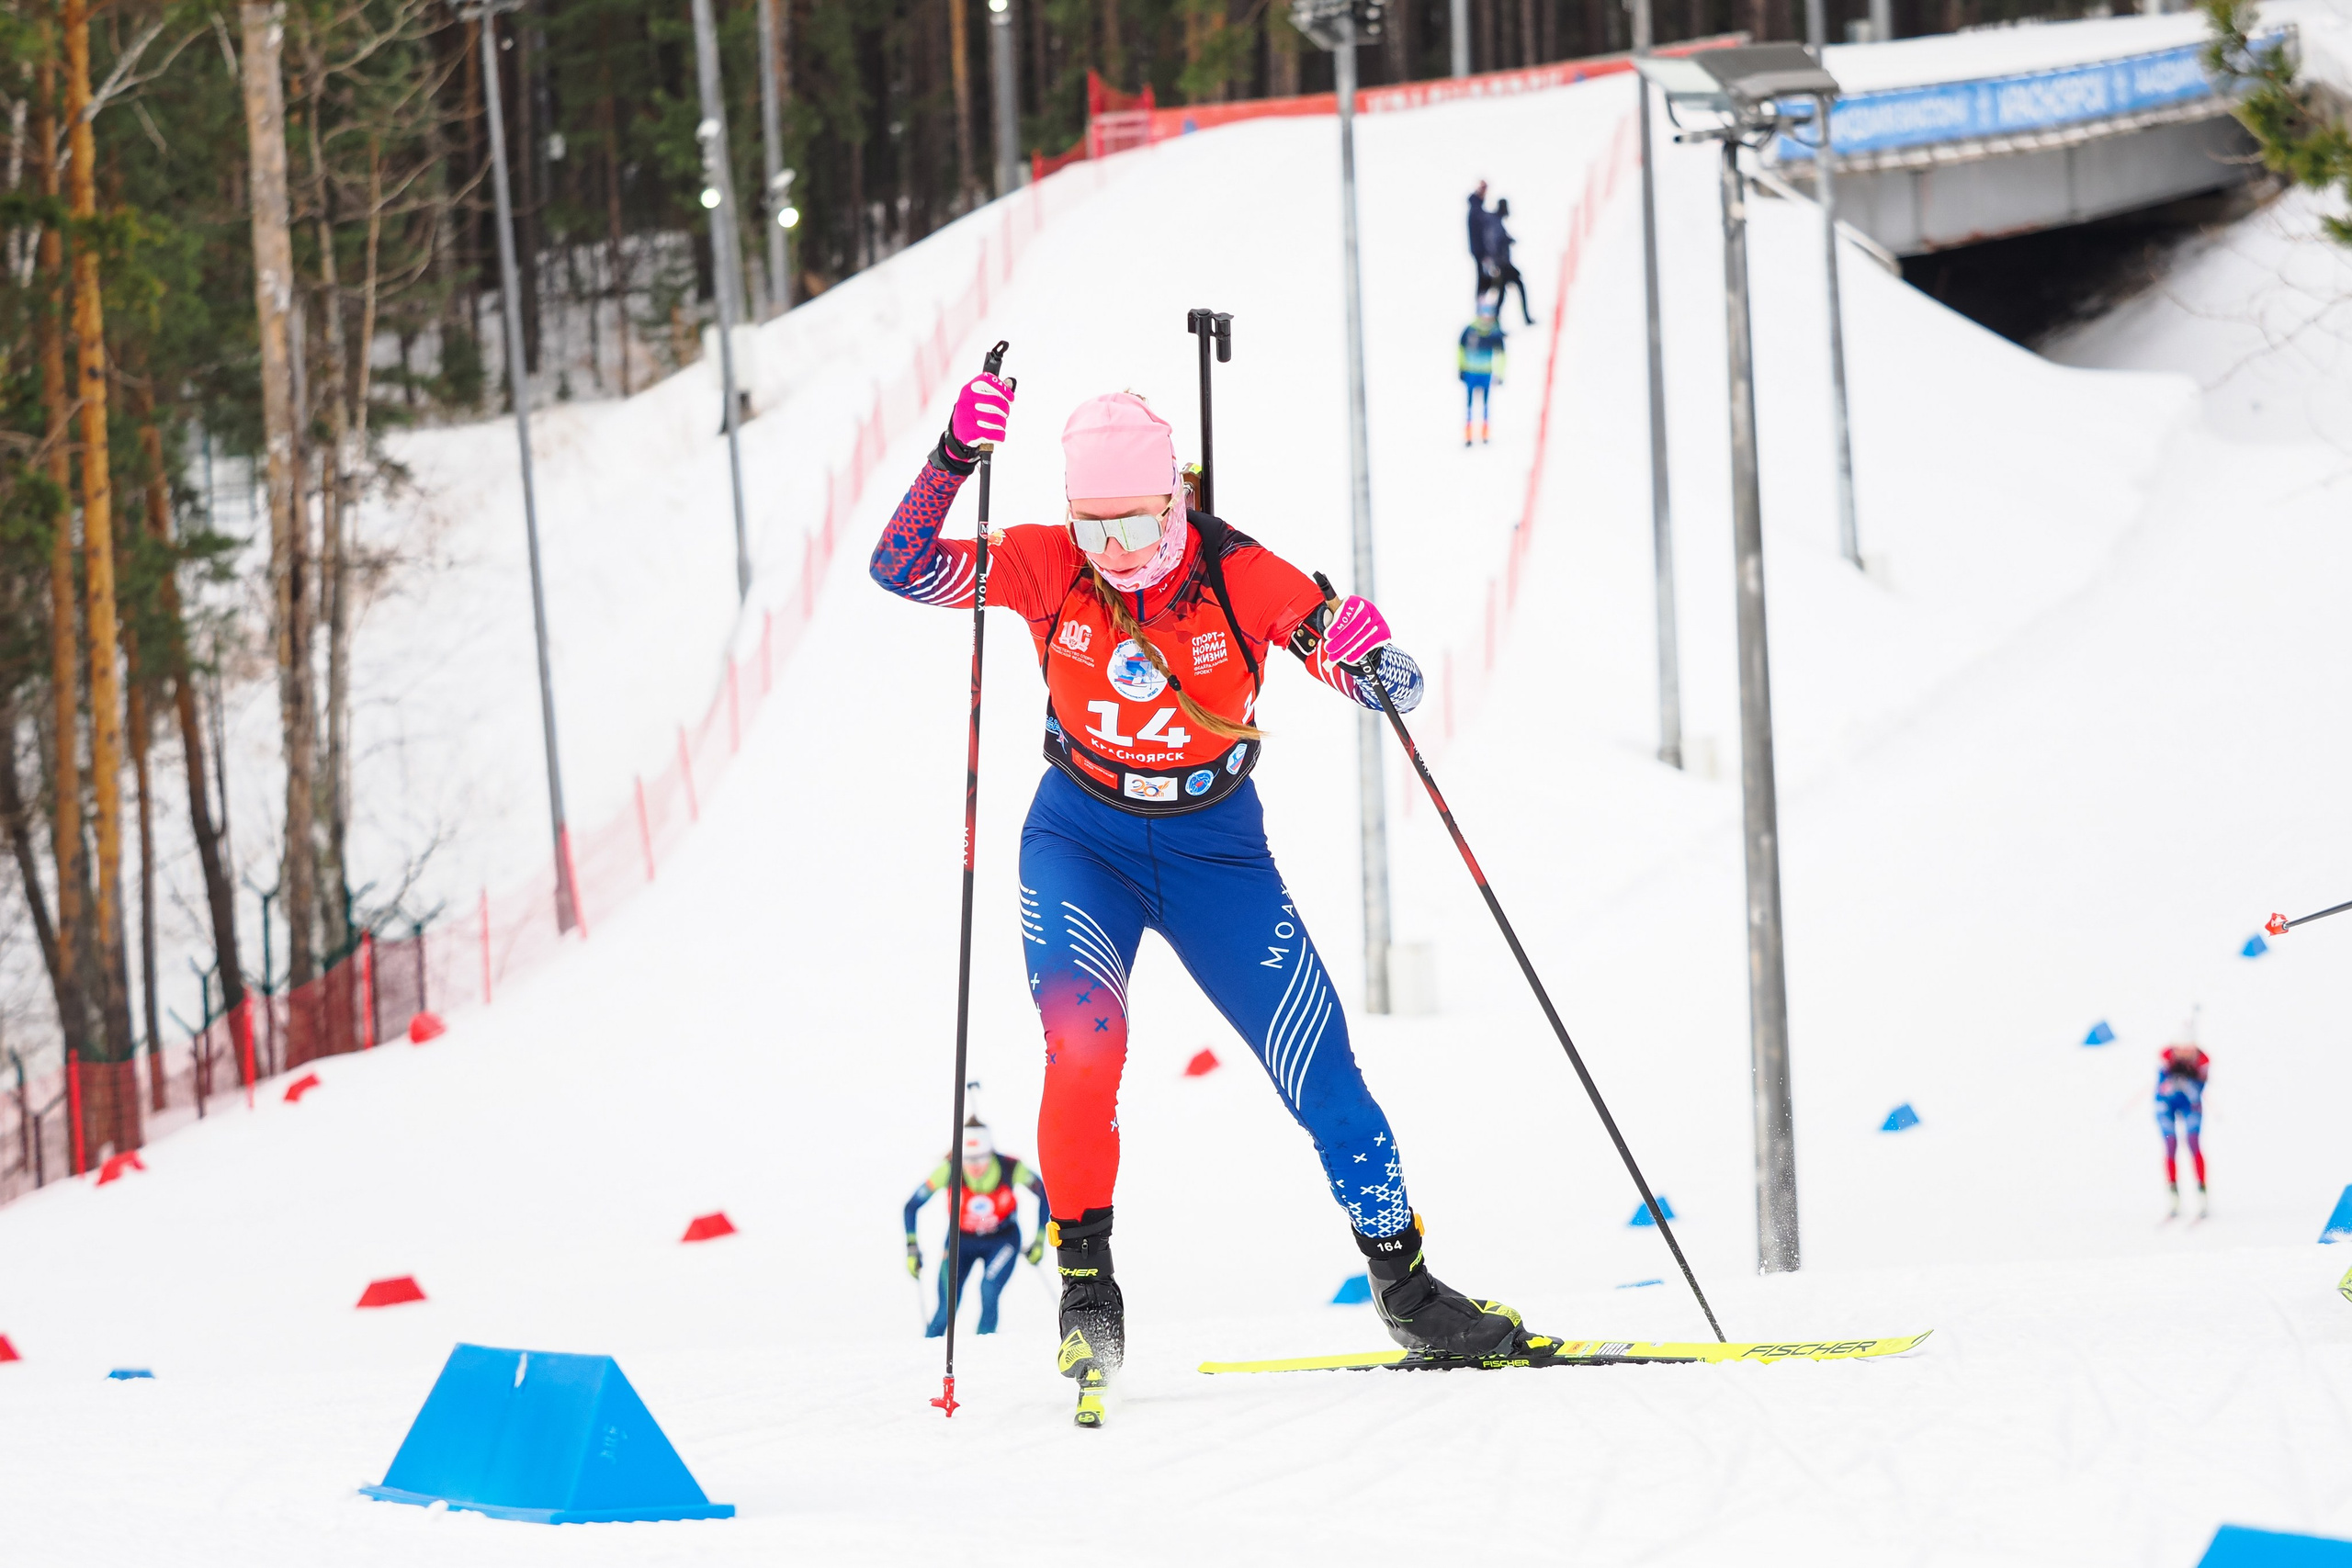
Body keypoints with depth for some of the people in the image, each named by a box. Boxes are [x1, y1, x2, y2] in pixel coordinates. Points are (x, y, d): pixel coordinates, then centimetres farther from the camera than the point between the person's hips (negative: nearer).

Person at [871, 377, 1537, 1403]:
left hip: (1213, 844, 0)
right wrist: (952, 461, -35)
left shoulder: (1238, 576, -19)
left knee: (1318, 1066, -3)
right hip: (1081, 840, 0)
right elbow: (901, 567, -21)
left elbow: (1379, 680, -19)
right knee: (1082, 1035, -26)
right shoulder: (1048, 568, -15)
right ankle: (1086, 1286, -13)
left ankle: (1405, 1288, 14)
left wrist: (1372, 660, -44)